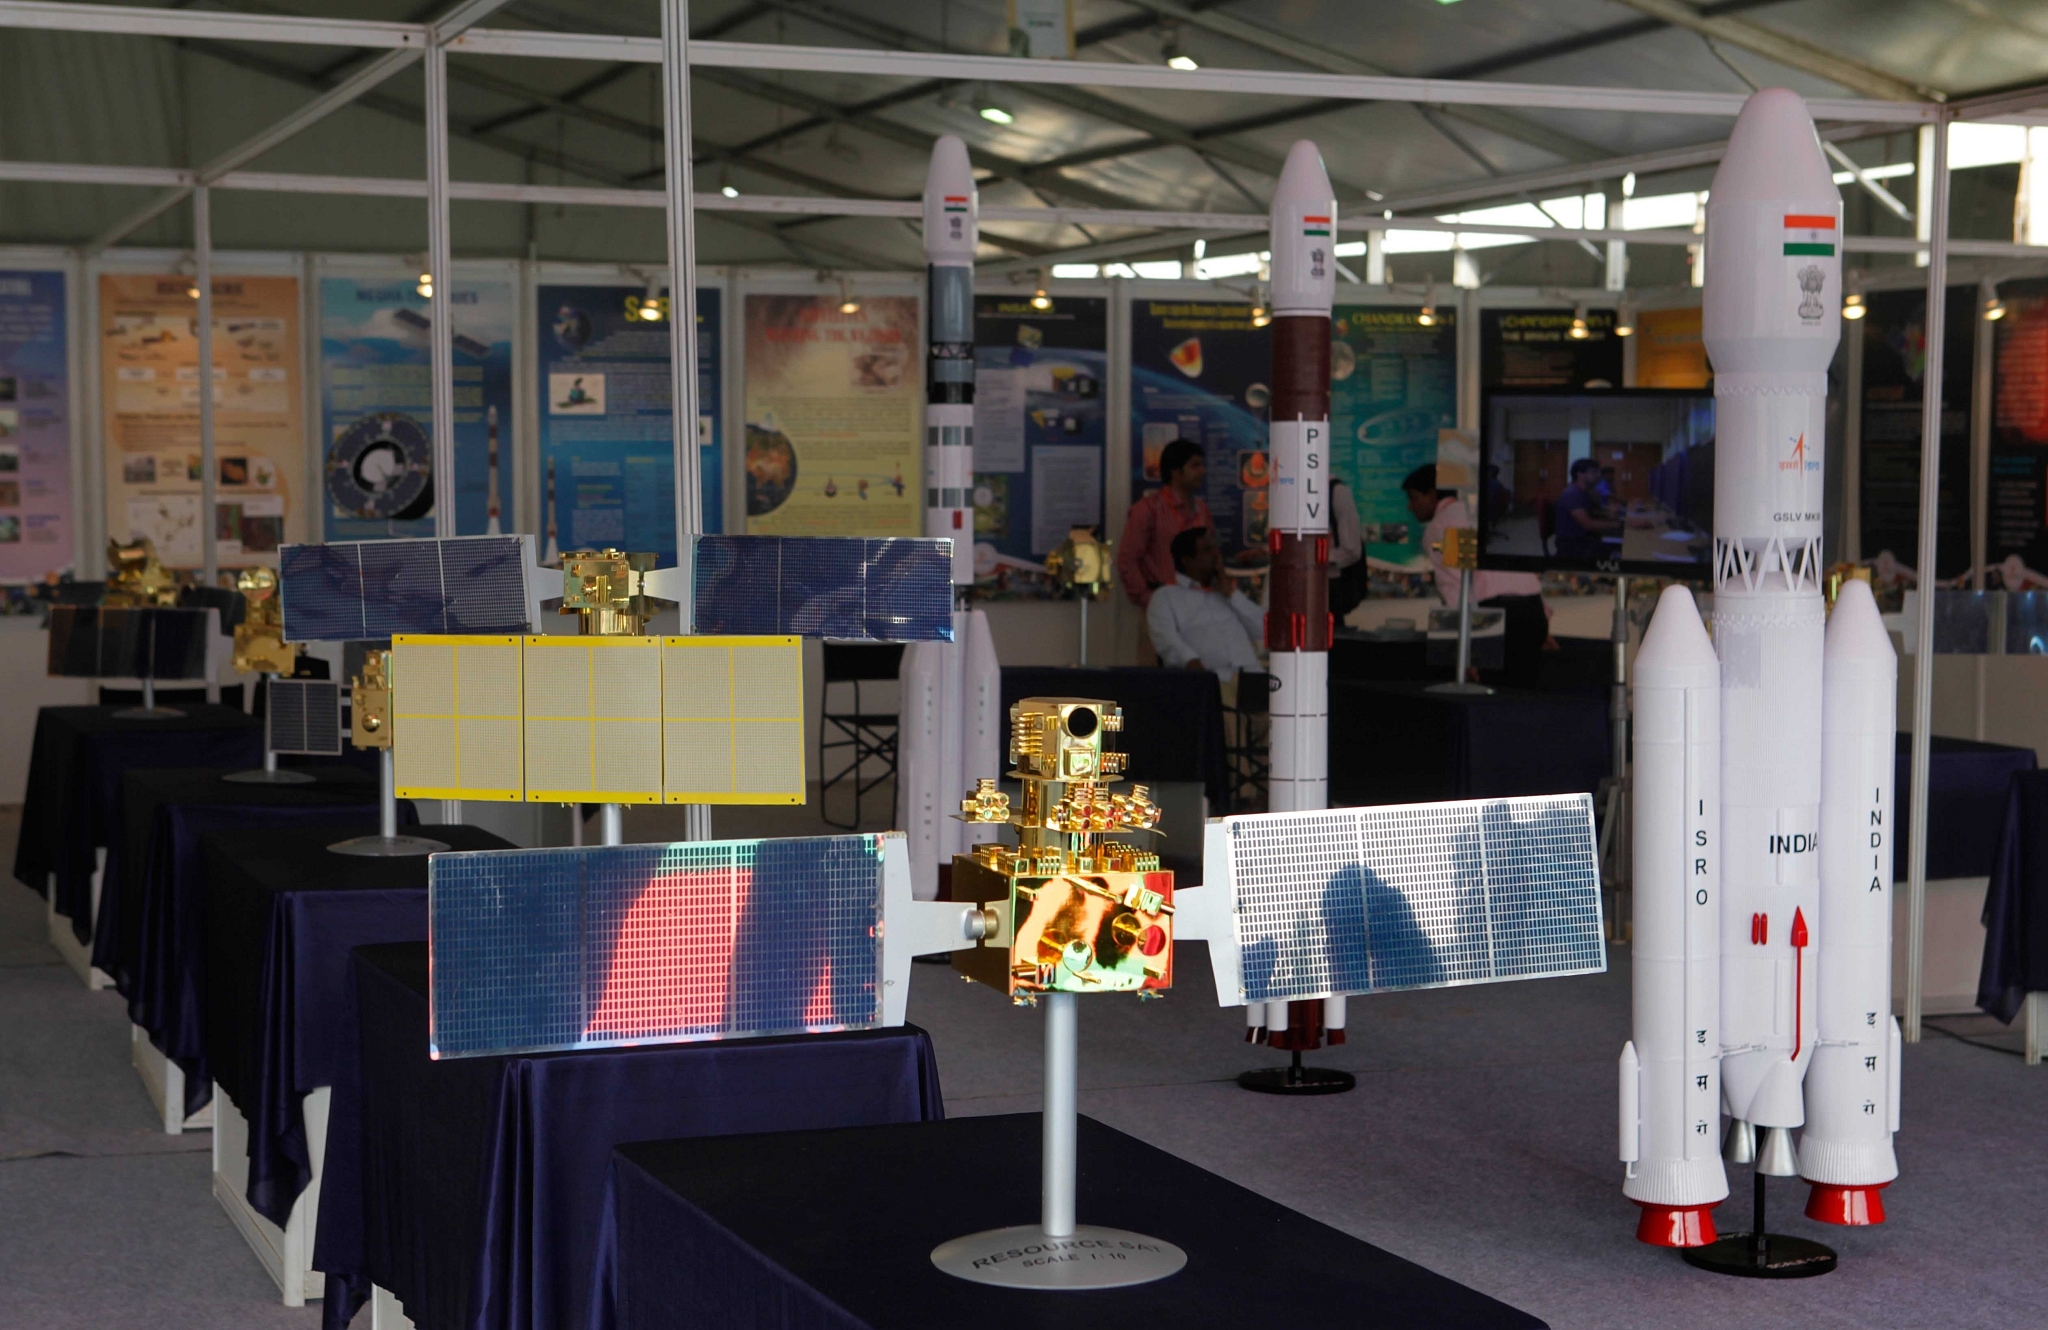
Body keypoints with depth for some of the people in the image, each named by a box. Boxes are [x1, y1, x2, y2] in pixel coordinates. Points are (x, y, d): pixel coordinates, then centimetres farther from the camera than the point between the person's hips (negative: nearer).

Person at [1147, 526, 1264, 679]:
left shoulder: (1227, 592, 30)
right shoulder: (1164, 596, 14)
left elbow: (1259, 630, 17)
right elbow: (1165, 639, -6)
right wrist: (1191, 662, -27)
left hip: (1249, 673, 5)